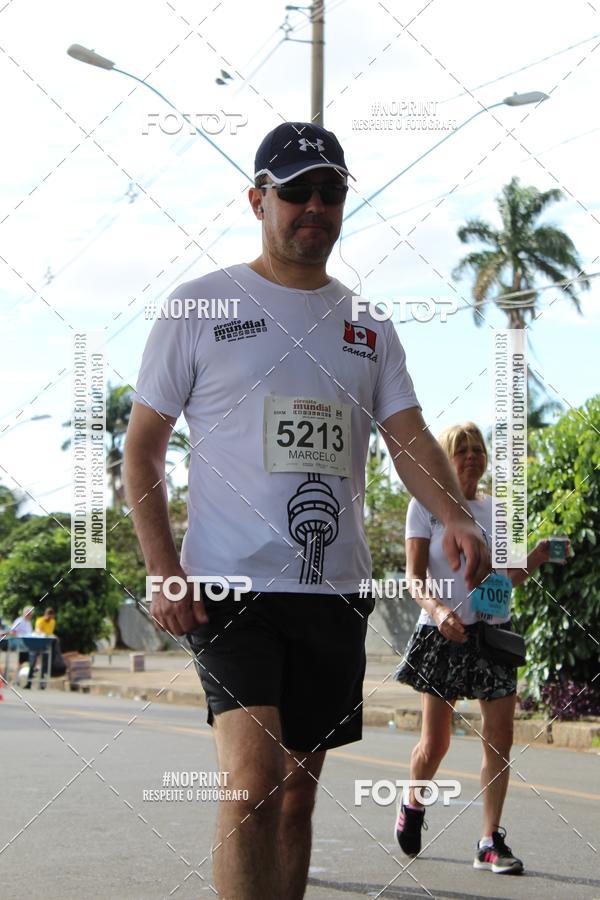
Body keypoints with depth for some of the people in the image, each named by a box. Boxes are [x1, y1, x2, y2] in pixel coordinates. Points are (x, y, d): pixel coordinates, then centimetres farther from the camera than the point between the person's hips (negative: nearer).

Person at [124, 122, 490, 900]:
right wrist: (160, 566, -10)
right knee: (253, 778, -19)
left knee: (299, 789, 11)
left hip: (334, 593, 5)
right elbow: (142, 448, 2)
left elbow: (408, 438, 5)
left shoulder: (368, 326, 13)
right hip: (230, 585, -5)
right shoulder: (200, 306, 1)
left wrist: (453, 516, -16)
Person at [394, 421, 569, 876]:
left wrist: (535, 560, -5)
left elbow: (505, 579, 14)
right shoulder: (426, 505, -2)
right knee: (436, 741, 1)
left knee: (500, 736, -4)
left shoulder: (497, 508, 10)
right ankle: (413, 807, 31)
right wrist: (436, 610, -26)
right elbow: (415, 576, -8)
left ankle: (491, 842, 2)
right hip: (445, 632, -3)